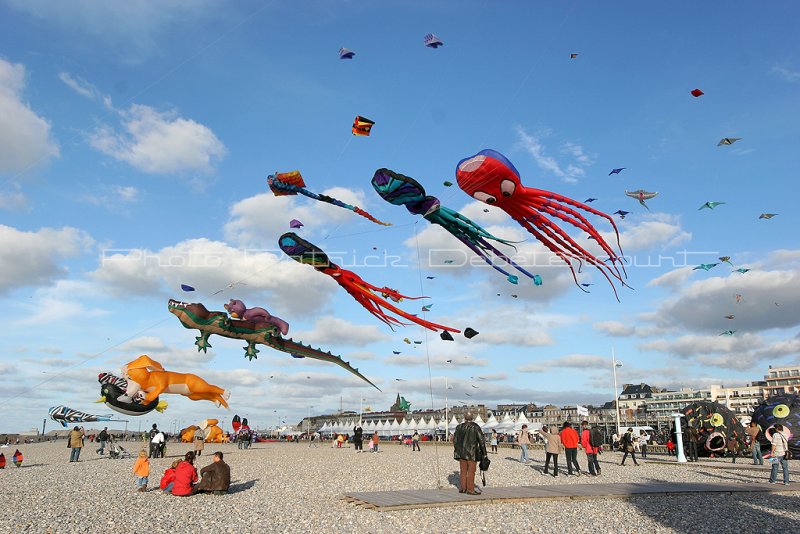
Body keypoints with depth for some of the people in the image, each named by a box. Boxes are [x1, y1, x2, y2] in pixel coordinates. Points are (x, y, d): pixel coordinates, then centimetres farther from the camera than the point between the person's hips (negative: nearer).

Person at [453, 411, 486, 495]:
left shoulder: (459, 427, 4)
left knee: (463, 471, 14)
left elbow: (455, 440, 9)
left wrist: (457, 451, 20)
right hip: (472, 453, -4)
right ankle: (470, 490, 5)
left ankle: (462, 488, 21)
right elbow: (481, 440, -9)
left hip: (461, 452, 4)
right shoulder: (475, 427, -9)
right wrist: (484, 453, -2)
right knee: (471, 471, 2)